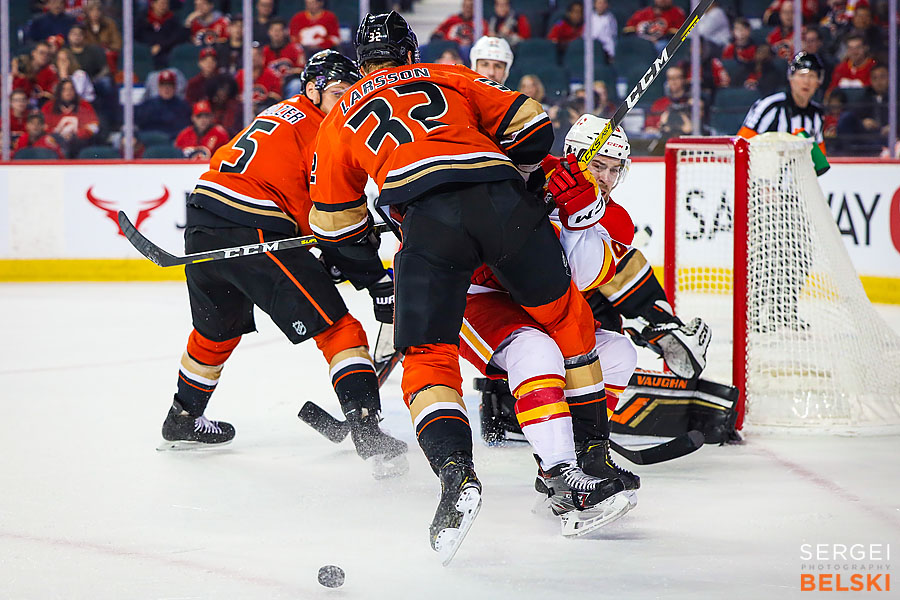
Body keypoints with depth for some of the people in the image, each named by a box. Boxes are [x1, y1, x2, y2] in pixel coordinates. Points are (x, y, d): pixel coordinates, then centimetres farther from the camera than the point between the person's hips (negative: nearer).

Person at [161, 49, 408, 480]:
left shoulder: (281, 114, 25)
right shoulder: (321, 131, -3)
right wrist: (376, 279, -6)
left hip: (202, 226, 9)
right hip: (253, 234, -9)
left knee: (217, 329, 32)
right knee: (337, 328, -8)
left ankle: (183, 420, 49)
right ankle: (366, 430, -22)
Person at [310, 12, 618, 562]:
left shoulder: (340, 120, 28)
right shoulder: (452, 78, 29)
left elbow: (336, 228, 31)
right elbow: (531, 128, 22)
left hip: (428, 219, -1)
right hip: (503, 199, 1)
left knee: (427, 359, 4)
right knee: (568, 319, 20)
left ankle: (456, 472, -23)